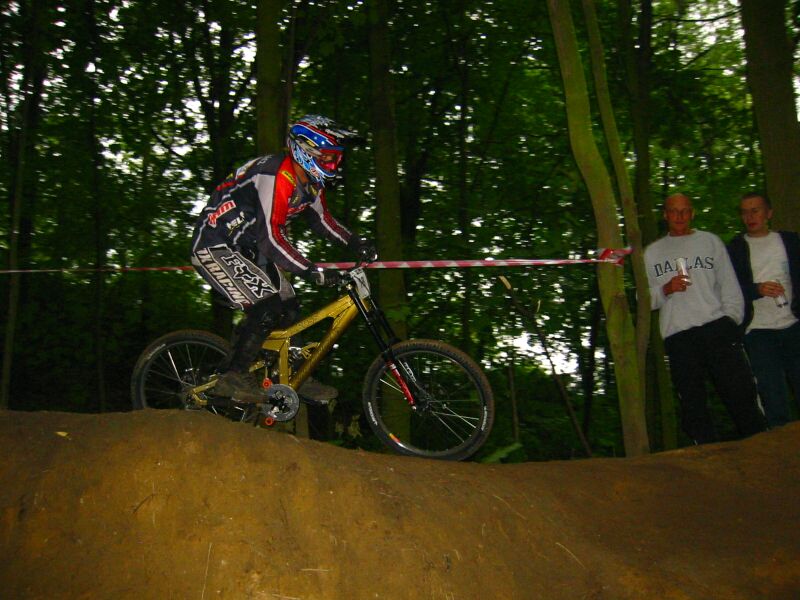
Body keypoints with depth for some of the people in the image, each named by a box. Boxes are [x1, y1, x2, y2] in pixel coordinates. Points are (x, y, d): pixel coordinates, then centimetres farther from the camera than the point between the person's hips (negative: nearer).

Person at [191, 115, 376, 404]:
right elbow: (272, 237, -32)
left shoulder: (309, 180, 2)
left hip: (246, 248, 10)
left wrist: (355, 242, 1)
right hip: (215, 243, -10)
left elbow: (321, 218, 17)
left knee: (289, 309, 5)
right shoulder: (277, 176, -27)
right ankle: (233, 377, -10)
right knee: (266, 308, -21)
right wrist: (314, 273, -35)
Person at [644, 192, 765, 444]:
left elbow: (730, 286, 11)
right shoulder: (652, 252, 17)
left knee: (741, 393, -5)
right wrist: (666, 289, -7)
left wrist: (732, 321, -1)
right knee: (693, 408, 1)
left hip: (717, 328, -1)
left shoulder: (710, 241, 16)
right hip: (677, 336, 1)